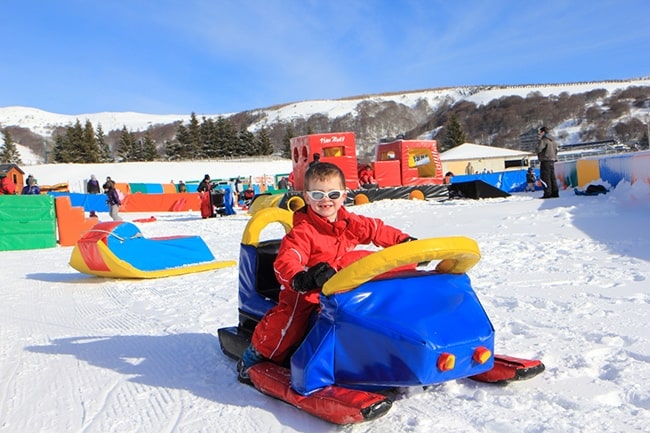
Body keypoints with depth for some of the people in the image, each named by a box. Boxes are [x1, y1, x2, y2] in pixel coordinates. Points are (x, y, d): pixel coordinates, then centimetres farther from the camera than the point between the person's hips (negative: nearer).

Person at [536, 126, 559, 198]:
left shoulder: (543, 140, -11)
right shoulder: (552, 140, 18)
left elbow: (538, 149, -20)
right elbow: (556, 150, 24)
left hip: (545, 161, -9)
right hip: (552, 161, 9)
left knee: (545, 178, -7)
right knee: (552, 177, 11)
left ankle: (547, 193, -11)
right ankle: (555, 193, 11)